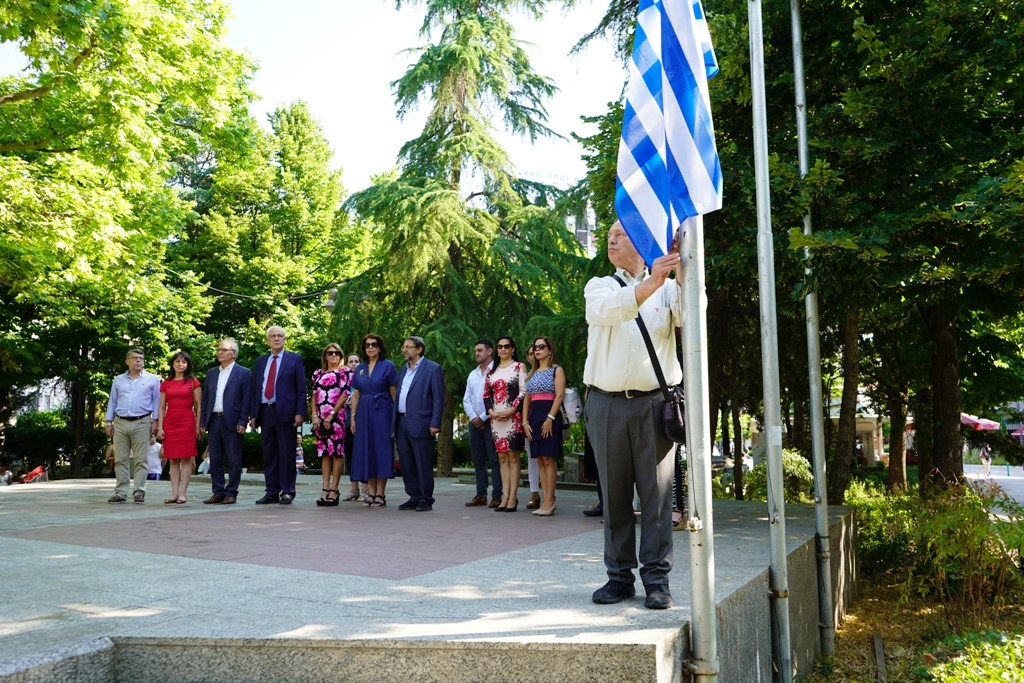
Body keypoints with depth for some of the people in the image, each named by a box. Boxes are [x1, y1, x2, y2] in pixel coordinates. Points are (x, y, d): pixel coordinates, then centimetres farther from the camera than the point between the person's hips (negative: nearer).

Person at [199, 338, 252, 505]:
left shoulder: (243, 373, -1)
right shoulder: (211, 373, 15)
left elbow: (246, 399, -5)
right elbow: (206, 398, 15)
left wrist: (242, 422, -11)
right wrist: (203, 421, 8)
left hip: (232, 422, -5)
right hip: (213, 421, 5)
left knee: (234, 460, 0)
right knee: (215, 460, 8)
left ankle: (231, 493, 6)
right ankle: (218, 492, 15)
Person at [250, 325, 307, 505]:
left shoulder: (294, 359, 4)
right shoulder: (260, 361, 16)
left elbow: (301, 388, -1)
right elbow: (255, 390, 16)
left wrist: (300, 413, -9)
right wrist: (254, 414, 7)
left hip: (285, 412, -4)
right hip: (265, 412, 4)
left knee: (286, 454, -2)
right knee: (268, 454, 7)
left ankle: (287, 492, 4)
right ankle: (272, 492, 13)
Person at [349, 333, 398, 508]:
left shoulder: (387, 366, -1)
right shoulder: (360, 368, 13)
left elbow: (394, 393, -3)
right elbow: (355, 395, 14)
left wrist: (395, 416, -9)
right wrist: (353, 417, 7)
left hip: (381, 412, -5)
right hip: (364, 413, 5)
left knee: (381, 449, -5)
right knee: (366, 450, 3)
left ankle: (380, 494, -1)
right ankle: (371, 493, 9)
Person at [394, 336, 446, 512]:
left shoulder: (433, 369, -4)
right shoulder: (403, 369, 18)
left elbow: (439, 398, -8)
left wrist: (435, 424, -14)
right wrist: (395, 421, 12)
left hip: (420, 424, -7)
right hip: (402, 423, 7)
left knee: (423, 464, -2)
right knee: (406, 464, 10)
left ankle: (426, 500, 6)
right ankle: (414, 498, 20)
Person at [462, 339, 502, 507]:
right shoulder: (472, 374, 19)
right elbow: (466, 399, 15)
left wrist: (483, 418, -11)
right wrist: (473, 417, -1)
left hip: (490, 422, -7)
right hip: (475, 422, 7)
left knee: (494, 460, -6)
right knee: (478, 461, 8)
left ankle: (497, 496, -5)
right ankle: (481, 495, 12)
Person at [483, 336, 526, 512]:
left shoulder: (519, 367, 3)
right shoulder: (492, 370, 17)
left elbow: (524, 392, -5)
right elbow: (486, 394, 15)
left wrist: (511, 411, -14)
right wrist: (491, 411, -2)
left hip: (514, 417, -5)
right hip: (496, 418, 5)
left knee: (513, 456, -5)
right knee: (502, 457, 4)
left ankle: (513, 497, -4)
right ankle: (505, 497, 5)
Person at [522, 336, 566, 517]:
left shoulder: (557, 370, 1)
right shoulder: (532, 373, 19)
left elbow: (560, 395, -11)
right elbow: (526, 399, 17)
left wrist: (550, 418, -20)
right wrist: (525, 422, 5)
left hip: (550, 416, -7)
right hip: (534, 417, 7)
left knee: (548, 459, -9)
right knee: (540, 460, 4)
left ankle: (549, 502, -7)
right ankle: (547, 501, 7)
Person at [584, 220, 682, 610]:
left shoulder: (668, 289, 12)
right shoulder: (599, 286, 12)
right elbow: (605, 310, -13)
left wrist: (682, 274, -27)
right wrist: (650, 283, -29)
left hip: (653, 402, -1)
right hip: (606, 403, 1)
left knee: (656, 492, -1)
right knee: (614, 494, 5)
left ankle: (656, 578, 4)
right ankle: (619, 576, 13)